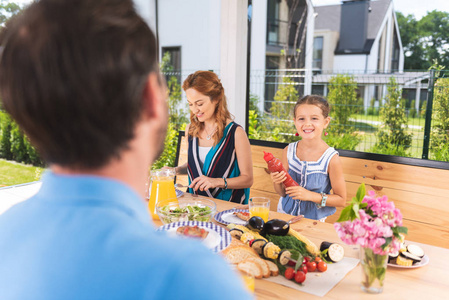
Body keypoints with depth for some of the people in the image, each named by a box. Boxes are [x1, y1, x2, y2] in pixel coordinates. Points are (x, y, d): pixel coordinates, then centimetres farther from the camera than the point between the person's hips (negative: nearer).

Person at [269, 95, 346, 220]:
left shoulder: (331, 158, -14)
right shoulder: (288, 151, -3)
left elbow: (341, 200, -8)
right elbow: (282, 192, 5)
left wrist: (310, 195, -18)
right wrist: (277, 182, -16)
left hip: (313, 219, -3)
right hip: (285, 213, 3)